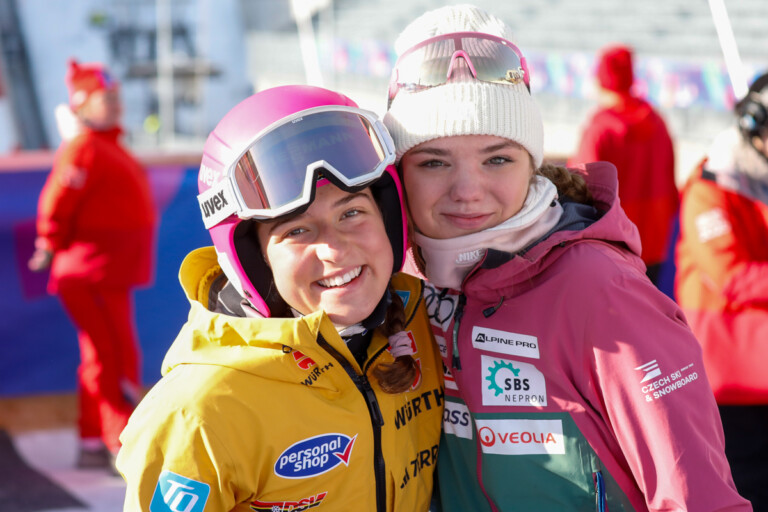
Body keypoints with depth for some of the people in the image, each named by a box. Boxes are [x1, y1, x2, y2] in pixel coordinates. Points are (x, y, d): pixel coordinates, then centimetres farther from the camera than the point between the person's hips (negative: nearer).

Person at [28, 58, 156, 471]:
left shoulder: (110, 147, 17)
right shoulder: (83, 150, -15)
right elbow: (56, 205, -18)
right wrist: (52, 248, -6)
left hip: (111, 273, 10)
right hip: (93, 274, -10)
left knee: (100, 357, 14)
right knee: (118, 357, -9)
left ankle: (93, 445, 22)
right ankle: (127, 448, -7)